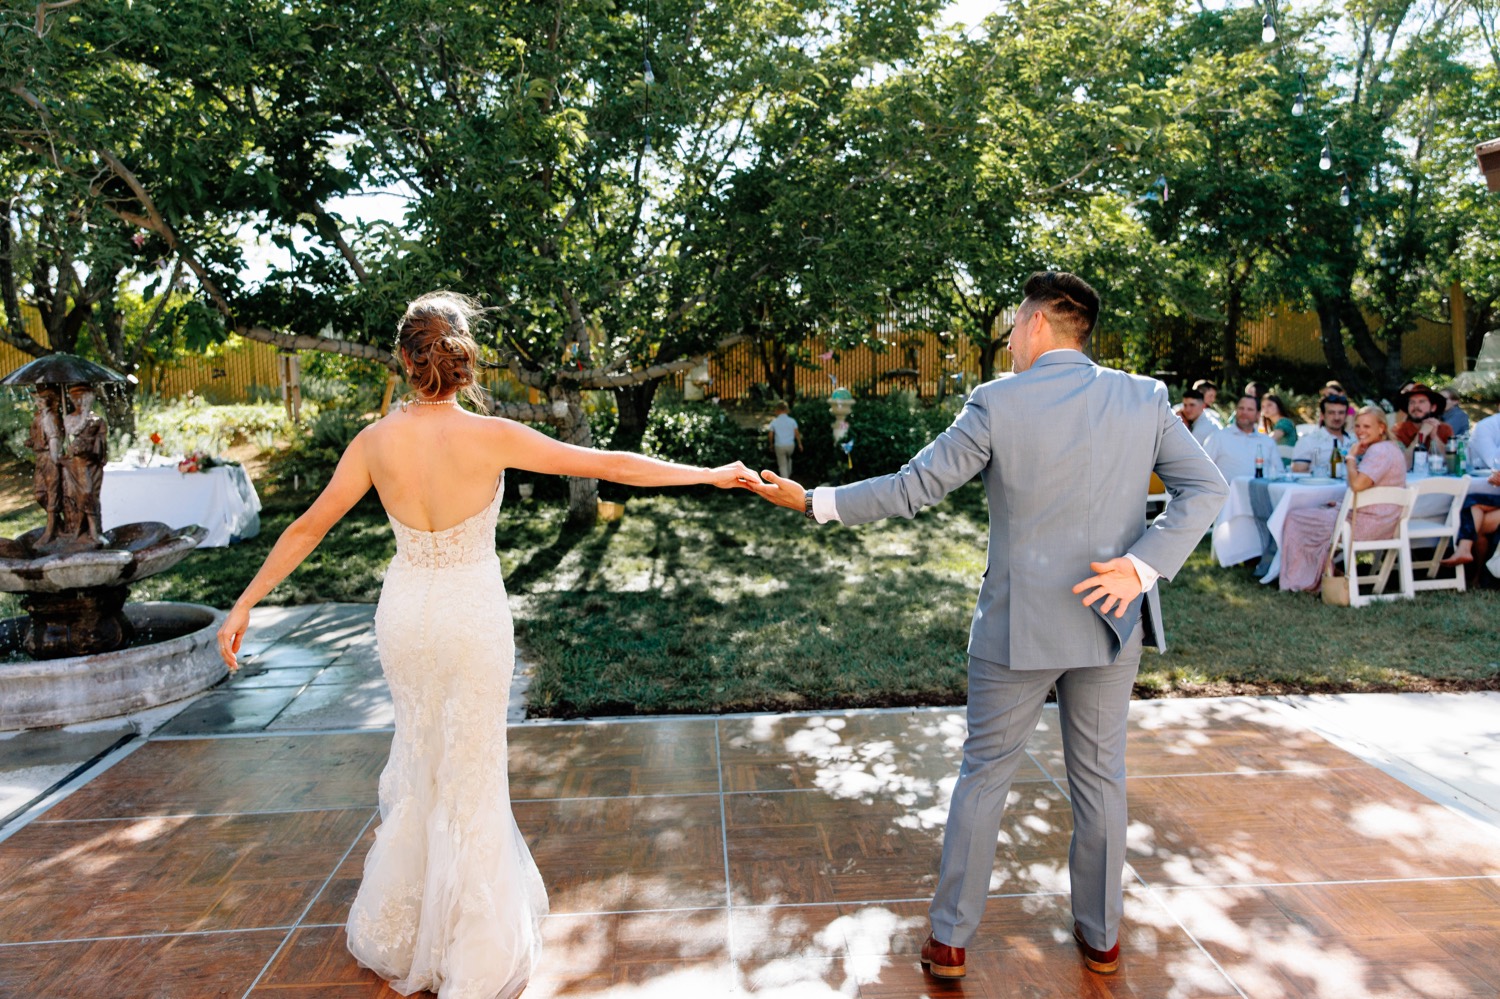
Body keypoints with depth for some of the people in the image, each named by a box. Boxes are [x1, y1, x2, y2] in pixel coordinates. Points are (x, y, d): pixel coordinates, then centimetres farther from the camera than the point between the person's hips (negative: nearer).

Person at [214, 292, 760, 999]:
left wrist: (244, 605, 12)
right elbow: (609, 465, -15)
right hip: (472, 618, -4)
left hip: (404, 615, 4)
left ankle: (393, 937, 42)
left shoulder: (375, 442, -8)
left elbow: (307, 528, 0)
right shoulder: (491, 437, -18)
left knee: (420, 763, 24)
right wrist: (711, 474, -7)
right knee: (469, 779, 11)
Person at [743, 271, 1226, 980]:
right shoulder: (1145, 399, -1)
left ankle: (950, 940, 22)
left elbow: (913, 488, -13)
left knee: (983, 774, 12)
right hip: (1108, 627, 3)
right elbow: (1205, 488, -5)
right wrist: (1142, 566, -11)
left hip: (1017, 628, -3)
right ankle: (1100, 937, 33)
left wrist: (812, 502, -4)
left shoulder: (998, 403, -12)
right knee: (1099, 777, 18)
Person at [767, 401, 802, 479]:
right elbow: (797, 433, -5)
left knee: (782, 465, 12)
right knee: (788, 458, 34)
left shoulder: (774, 422, -5)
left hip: (779, 446, -2)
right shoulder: (792, 421, -4)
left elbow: (770, 435, -2)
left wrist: (771, 444, 15)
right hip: (790, 445, 2)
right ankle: (789, 475, 45)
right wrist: (800, 444, 7)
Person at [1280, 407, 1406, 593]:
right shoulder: (1392, 448, 15)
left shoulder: (1379, 451, -20)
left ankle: (1299, 580, 14)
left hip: (1367, 524, -11)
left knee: (1295, 518, 1)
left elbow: (1357, 485, -33)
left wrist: (1351, 457, -18)